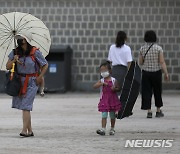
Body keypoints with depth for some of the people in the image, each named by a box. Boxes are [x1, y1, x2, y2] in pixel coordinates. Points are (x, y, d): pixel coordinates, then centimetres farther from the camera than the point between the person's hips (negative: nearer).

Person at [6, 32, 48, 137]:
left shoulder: (35, 52, -8)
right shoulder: (15, 52, 3)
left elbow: (45, 65, 2)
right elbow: (8, 67, 2)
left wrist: (40, 77, -5)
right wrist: (14, 60, -16)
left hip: (32, 82, -5)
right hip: (20, 81, 5)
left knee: (26, 106, -13)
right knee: (24, 106, 8)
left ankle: (24, 130, -16)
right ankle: (30, 131, 17)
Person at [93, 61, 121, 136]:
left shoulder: (113, 80, -1)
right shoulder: (101, 81, 0)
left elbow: (118, 88, 4)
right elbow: (95, 86, -14)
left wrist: (114, 89, -18)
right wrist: (102, 83, -27)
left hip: (112, 99, 0)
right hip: (104, 100, 0)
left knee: (112, 115, 10)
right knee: (104, 115, -8)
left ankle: (112, 129, 24)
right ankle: (103, 129, -13)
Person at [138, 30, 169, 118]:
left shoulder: (142, 48, -3)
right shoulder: (158, 48, -8)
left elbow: (140, 62, 1)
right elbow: (162, 62, -12)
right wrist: (166, 73, -9)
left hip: (146, 72, 1)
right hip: (156, 72, -1)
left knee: (147, 92, 3)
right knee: (157, 91, 13)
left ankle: (149, 112, -4)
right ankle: (158, 111, 21)